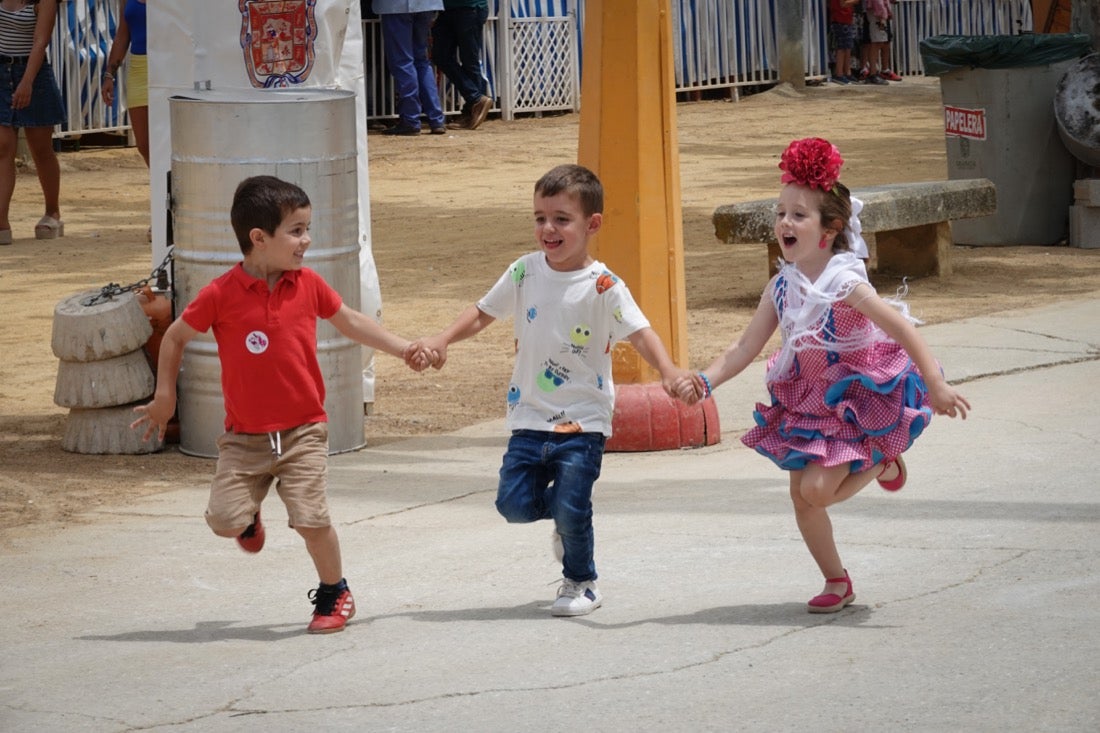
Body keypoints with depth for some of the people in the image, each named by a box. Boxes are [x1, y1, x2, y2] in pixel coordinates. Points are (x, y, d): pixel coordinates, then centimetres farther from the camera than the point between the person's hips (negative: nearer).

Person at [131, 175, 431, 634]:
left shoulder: (308, 285, -1)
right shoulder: (221, 295, -10)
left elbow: (349, 321, 17)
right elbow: (175, 337, 3)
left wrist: (402, 349, 15)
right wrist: (164, 398, 7)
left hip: (302, 431, 1)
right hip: (245, 437, -1)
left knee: (310, 515, -13)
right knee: (224, 518, -11)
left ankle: (334, 593, 13)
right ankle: (250, 520, 29)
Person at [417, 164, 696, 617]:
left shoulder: (602, 287, -11)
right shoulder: (525, 273, 2)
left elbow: (639, 333, -20)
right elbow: (483, 313, 14)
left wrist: (667, 370, -38)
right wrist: (441, 341, 1)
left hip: (583, 422, -4)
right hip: (531, 418, 4)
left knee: (571, 509, -8)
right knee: (514, 502, -4)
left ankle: (581, 583, 18)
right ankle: (567, 515, 28)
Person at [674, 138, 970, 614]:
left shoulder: (844, 283, -22)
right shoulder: (781, 288, -3)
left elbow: (902, 330, -23)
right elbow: (745, 348, -3)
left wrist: (935, 385, -29)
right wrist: (703, 382, -18)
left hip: (856, 396, -6)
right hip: (806, 396, 6)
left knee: (816, 489, -18)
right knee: (802, 497, 5)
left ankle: (881, 462, 11)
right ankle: (836, 582, 23)